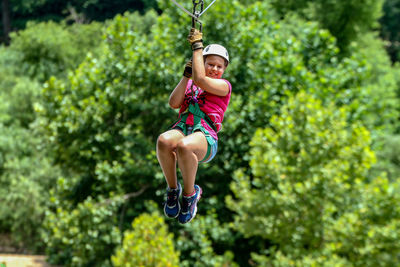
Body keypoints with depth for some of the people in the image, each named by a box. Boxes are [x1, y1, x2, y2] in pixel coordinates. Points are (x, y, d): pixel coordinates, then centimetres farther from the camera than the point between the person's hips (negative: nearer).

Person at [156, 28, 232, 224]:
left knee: (184, 145, -42)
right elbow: (174, 103, 12)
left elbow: (200, 79, -4)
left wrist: (197, 45, 3)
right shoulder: (189, 84, 30)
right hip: (182, 128, 3)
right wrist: (186, 75, 4)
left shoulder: (224, 86, 15)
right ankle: (172, 189, -13)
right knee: (164, 140, -37)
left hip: (205, 136, -3)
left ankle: (190, 194, -16)